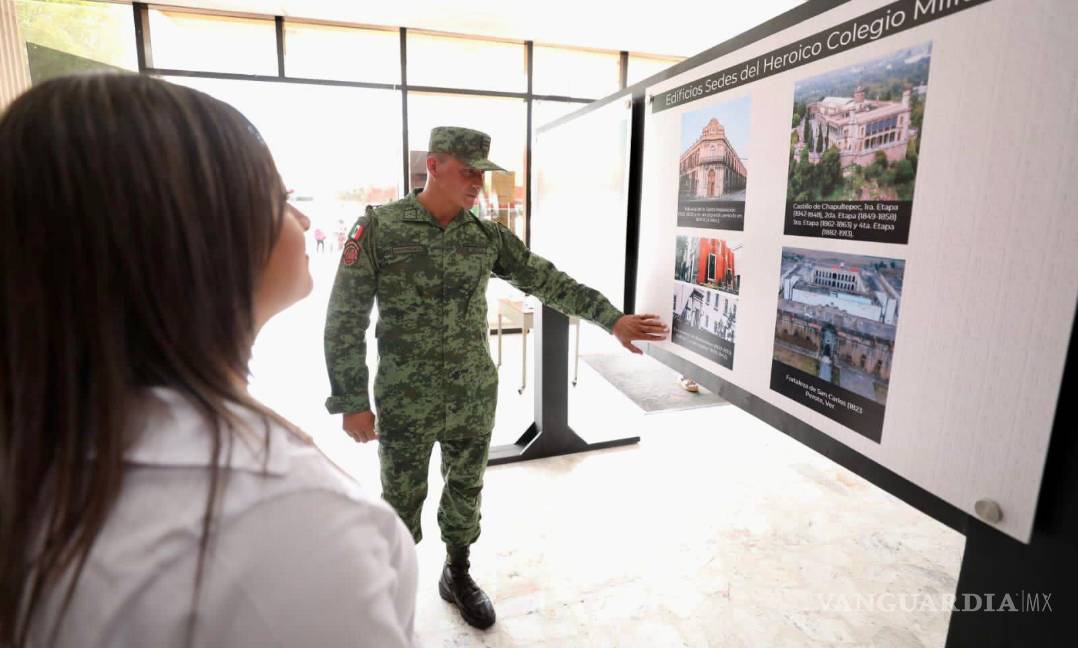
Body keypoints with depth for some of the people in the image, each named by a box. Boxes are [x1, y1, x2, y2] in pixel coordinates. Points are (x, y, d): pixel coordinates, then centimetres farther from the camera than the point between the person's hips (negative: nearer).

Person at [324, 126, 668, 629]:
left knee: (466, 490, 18)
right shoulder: (377, 229, -11)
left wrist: (612, 319, -5)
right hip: (406, 402, -3)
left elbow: (546, 281, 1)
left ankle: (458, 575, 42)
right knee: (402, 500, 13)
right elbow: (344, 320, -10)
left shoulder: (488, 236, 0)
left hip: (475, 398, 4)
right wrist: (352, 402, -10)